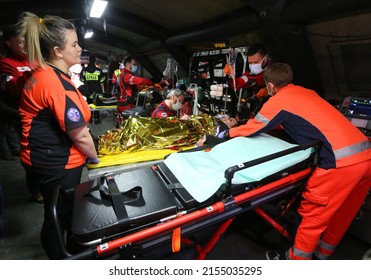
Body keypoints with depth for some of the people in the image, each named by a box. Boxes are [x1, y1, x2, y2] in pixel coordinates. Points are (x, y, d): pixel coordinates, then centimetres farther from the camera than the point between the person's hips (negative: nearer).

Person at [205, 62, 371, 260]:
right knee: (340, 213, 21)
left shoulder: (278, 100, 0)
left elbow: (251, 128, 10)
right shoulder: (307, 92, 22)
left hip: (341, 160, -8)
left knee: (313, 214, 8)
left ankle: (295, 259, 25)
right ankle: (322, 254, 40)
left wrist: (227, 133, 27)